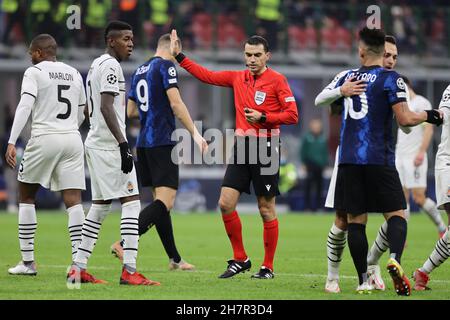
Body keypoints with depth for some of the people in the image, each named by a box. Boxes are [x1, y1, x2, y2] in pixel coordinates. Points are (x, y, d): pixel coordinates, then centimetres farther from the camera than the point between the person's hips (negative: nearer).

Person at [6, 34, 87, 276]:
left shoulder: (34, 72, -1)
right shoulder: (74, 74, 16)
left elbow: (25, 106, -15)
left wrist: (11, 142, -20)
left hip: (44, 138, -4)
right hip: (72, 140, 4)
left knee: (26, 195, 12)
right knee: (73, 200, -1)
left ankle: (28, 262, 10)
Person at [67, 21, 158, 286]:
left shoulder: (96, 65, 19)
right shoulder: (111, 66, -11)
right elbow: (106, 107, -21)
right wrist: (123, 145, -24)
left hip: (96, 143, 10)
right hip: (110, 144, -10)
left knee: (101, 205, 14)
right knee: (131, 201, -9)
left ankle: (79, 269, 13)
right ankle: (129, 271, -15)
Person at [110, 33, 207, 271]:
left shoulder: (139, 71, 16)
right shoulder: (165, 66, -6)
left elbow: (131, 111, 22)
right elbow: (175, 103, -16)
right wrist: (195, 133, -16)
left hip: (144, 143, 9)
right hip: (162, 142, -9)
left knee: (160, 201, 12)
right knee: (165, 202, -13)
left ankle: (174, 259, 16)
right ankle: (124, 243, -27)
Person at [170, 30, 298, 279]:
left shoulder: (277, 80, -5)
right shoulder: (237, 78, 11)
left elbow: (292, 115, -8)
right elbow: (206, 75, 18)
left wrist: (263, 117, -16)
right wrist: (179, 56, 16)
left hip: (265, 148, -5)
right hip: (242, 146, 6)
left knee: (266, 209, -1)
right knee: (226, 203, -1)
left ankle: (268, 267, 7)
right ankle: (240, 259, 12)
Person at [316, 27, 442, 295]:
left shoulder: (346, 78, 10)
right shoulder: (390, 79, -3)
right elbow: (405, 119, -11)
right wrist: (429, 116, 6)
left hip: (349, 160, 3)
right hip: (379, 159, -3)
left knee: (355, 220, 5)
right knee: (396, 214, 3)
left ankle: (364, 280, -1)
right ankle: (395, 259, -25)